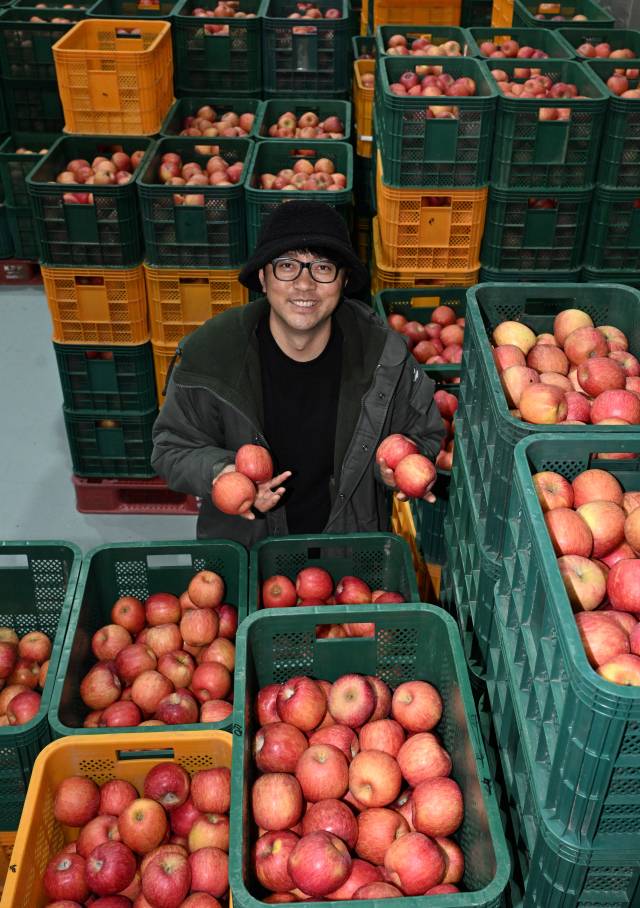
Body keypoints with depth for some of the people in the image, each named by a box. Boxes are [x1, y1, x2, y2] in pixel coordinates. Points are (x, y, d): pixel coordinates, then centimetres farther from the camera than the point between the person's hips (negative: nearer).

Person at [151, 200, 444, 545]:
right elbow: (173, 446, -2)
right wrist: (219, 472, -23)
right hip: (240, 546, -1)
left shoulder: (382, 351, -11)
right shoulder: (209, 352, -15)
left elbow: (422, 433, 5)